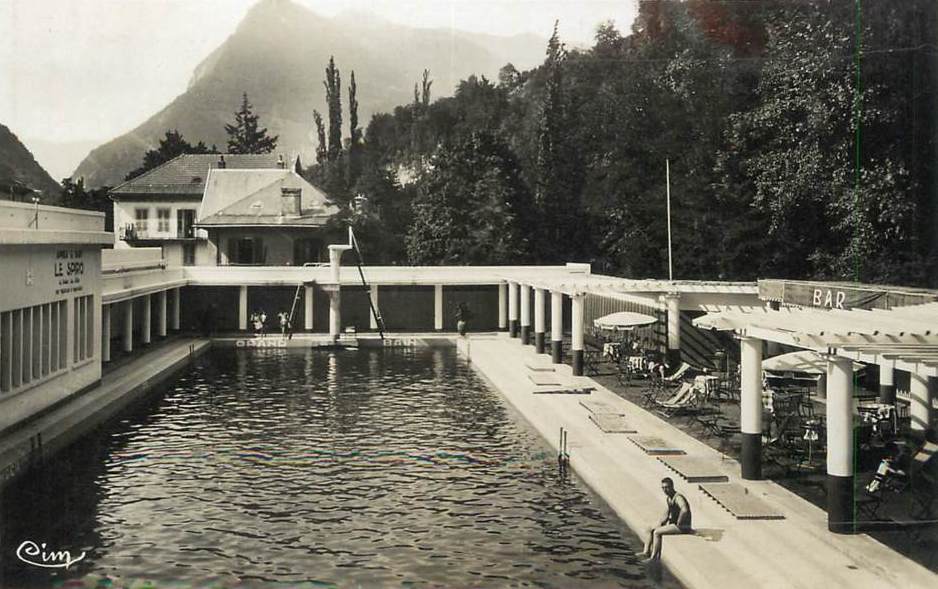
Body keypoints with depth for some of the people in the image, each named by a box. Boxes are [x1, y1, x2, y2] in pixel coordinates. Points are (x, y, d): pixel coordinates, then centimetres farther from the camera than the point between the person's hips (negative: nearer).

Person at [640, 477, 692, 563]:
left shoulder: (678, 497, -20)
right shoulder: (669, 498, 12)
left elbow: (684, 510, -39)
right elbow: (667, 514, 22)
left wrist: (678, 523, -28)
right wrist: (660, 523, 5)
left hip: (682, 527, -10)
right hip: (673, 524, 10)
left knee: (657, 532, -21)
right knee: (650, 530, 6)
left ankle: (654, 557, -14)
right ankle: (646, 552, -3)